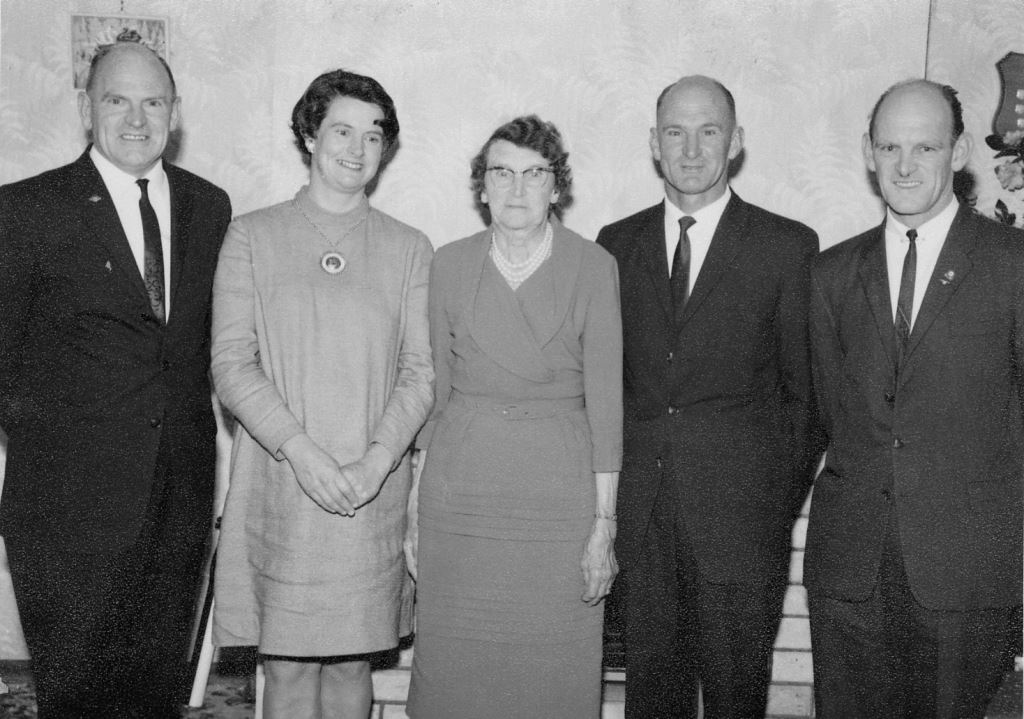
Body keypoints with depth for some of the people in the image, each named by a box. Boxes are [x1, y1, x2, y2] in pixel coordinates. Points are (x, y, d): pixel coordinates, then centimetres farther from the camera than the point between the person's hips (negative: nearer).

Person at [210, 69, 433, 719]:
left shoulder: (409, 249, 8)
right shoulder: (252, 237, 5)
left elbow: (421, 371, 3)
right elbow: (231, 364, -2)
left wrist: (376, 460, -12)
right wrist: (301, 449, -14)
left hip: (373, 493, 1)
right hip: (280, 490, -1)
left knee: (352, 661, 8)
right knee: (287, 662, 4)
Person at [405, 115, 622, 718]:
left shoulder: (594, 266, -1)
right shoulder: (450, 264, 5)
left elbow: (605, 398, -2)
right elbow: (434, 386, 7)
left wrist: (604, 522, -6)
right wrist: (416, 504, 2)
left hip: (559, 483, -1)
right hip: (460, 482, 2)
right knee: (455, 669, 6)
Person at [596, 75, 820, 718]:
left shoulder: (788, 246, 1)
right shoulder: (617, 243, 9)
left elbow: (803, 387, 2)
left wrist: (785, 499, -1)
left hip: (741, 506, -2)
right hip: (640, 508, 3)